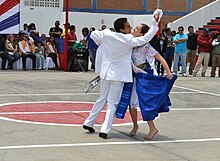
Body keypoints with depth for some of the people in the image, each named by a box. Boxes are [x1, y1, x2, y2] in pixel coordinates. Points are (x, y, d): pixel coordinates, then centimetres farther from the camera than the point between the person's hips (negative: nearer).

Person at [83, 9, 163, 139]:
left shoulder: (106, 35, -4)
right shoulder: (129, 40, -17)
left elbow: (93, 34, 8)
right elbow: (146, 38, -15)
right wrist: (155, 22, -11)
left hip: (106, 72, 5)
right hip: (118, 75, -5)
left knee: (102, 99, 21)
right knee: (113, 103, 1)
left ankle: (89, 123, 27)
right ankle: (105, 130, -6)